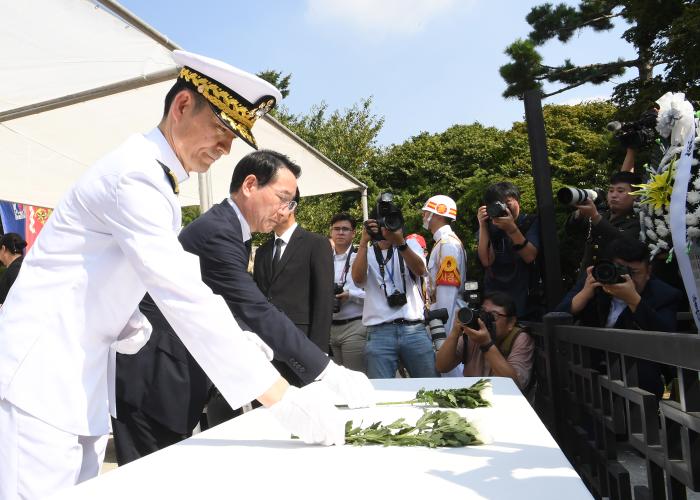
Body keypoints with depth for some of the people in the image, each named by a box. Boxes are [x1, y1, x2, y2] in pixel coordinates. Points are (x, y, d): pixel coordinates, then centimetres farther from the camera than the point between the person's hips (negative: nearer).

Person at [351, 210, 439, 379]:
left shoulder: (410, 245, 15)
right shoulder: (367, 253, 11)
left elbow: (420, 270, -7)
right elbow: (358, 278, -10)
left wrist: (400, 242, -21)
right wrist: (364, 241, -15)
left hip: (414, 329, 1)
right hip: (379, 332, -1)